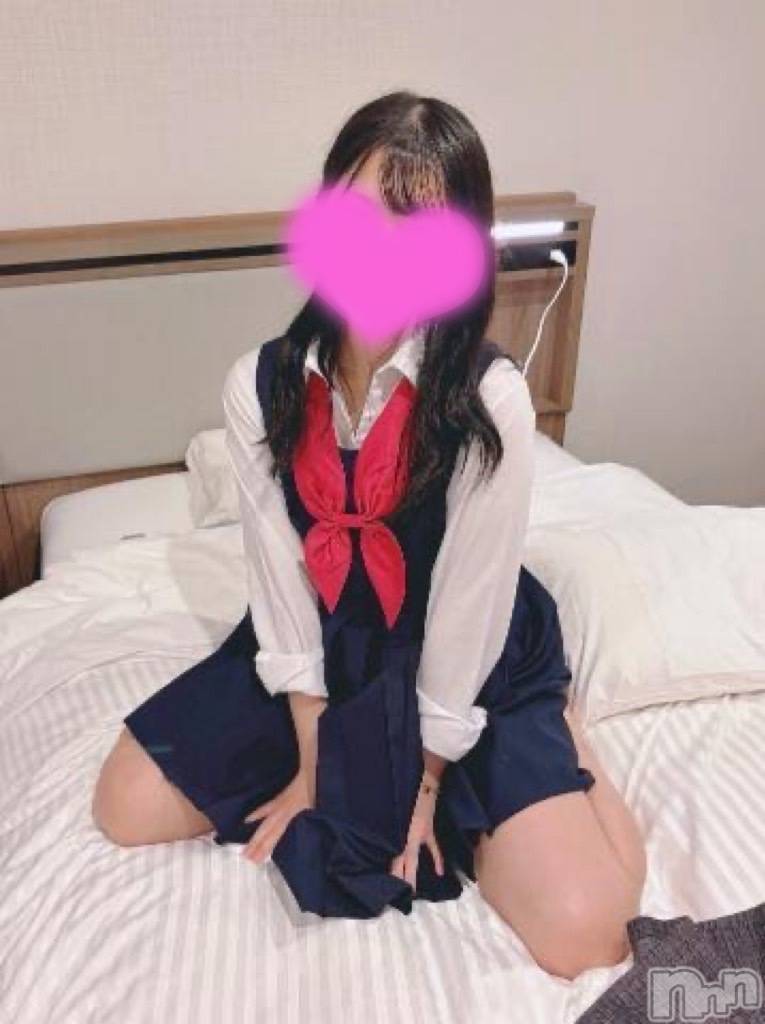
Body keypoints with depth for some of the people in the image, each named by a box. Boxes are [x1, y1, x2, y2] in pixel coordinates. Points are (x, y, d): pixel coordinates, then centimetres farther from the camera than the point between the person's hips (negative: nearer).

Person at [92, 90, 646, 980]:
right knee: (126, 808, 0)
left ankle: (558, 735, 16)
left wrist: (425, 783, -10)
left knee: (579, 930, -15)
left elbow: (468, 604, -19)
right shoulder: (260, 386, -14)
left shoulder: (489, 398, -26)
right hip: (329, 649, 4)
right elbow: (280, 576, -10)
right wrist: (313, 761, -7)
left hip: (470, 662, -3)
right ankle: (367, 786, 16)